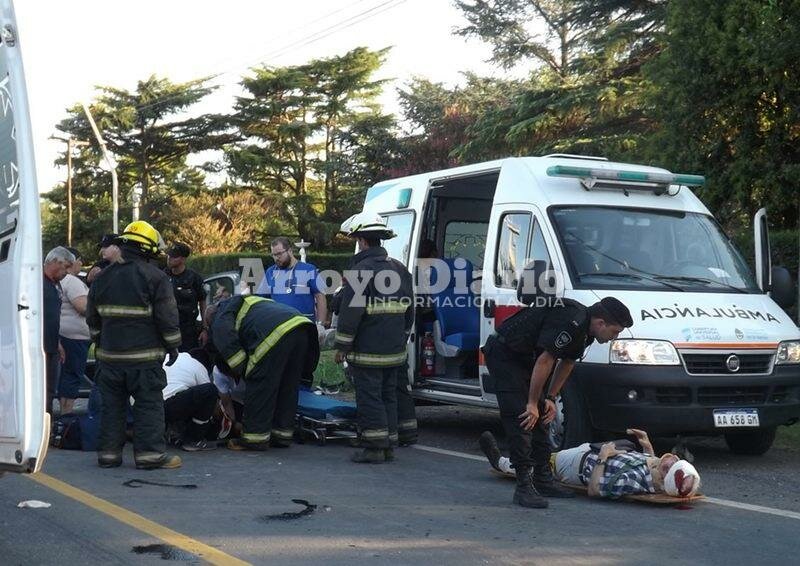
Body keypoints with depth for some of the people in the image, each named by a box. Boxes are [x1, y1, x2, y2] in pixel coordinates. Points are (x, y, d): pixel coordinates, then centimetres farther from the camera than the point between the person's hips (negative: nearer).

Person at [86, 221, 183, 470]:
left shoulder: (103, 277, 10)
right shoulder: (154, 277, -9)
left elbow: (93, 319, 18)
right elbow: (167, 318, -9)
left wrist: (100, 343, 28)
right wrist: (172, 345, 1)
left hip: (109, 356, 5)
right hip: (144, 357, -5)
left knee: (111, 405, 11)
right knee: (149, 405, 1)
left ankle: (108, 453, 14)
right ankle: (149, 453, 0)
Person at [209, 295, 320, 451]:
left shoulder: (221, 317, 18)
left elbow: (227, 343, -1)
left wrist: (241, 368, 6)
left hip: (276, 333, -8)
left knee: (259, 387, 1)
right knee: (288, 387, 16)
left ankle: (255, 437, 5)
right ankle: (282, 435, 22)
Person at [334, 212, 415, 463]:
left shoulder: (361, 270, -14)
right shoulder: (400, 269, 13)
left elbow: (351, 311, -15)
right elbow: (409, 310, 20)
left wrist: (342, 346, -9)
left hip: (367, 351, -8)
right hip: (395, 350, 8)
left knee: (369, 396, -3)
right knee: (390, 394, 13)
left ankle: (374, 448, -2)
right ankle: (389, 445, 17)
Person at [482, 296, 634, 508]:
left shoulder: (585, 329, 2)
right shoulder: (570, 323, -29)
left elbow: (567, 362, 14)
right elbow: (545, 361, -27)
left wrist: (550, 398, 10)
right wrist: (532, 404, -20)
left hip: (524, 357, 10)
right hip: (503, 354, -10)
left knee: (539, 418, 10)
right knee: (522, 418, -16)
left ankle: (543, 479, 17)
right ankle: (524, 486, -16)